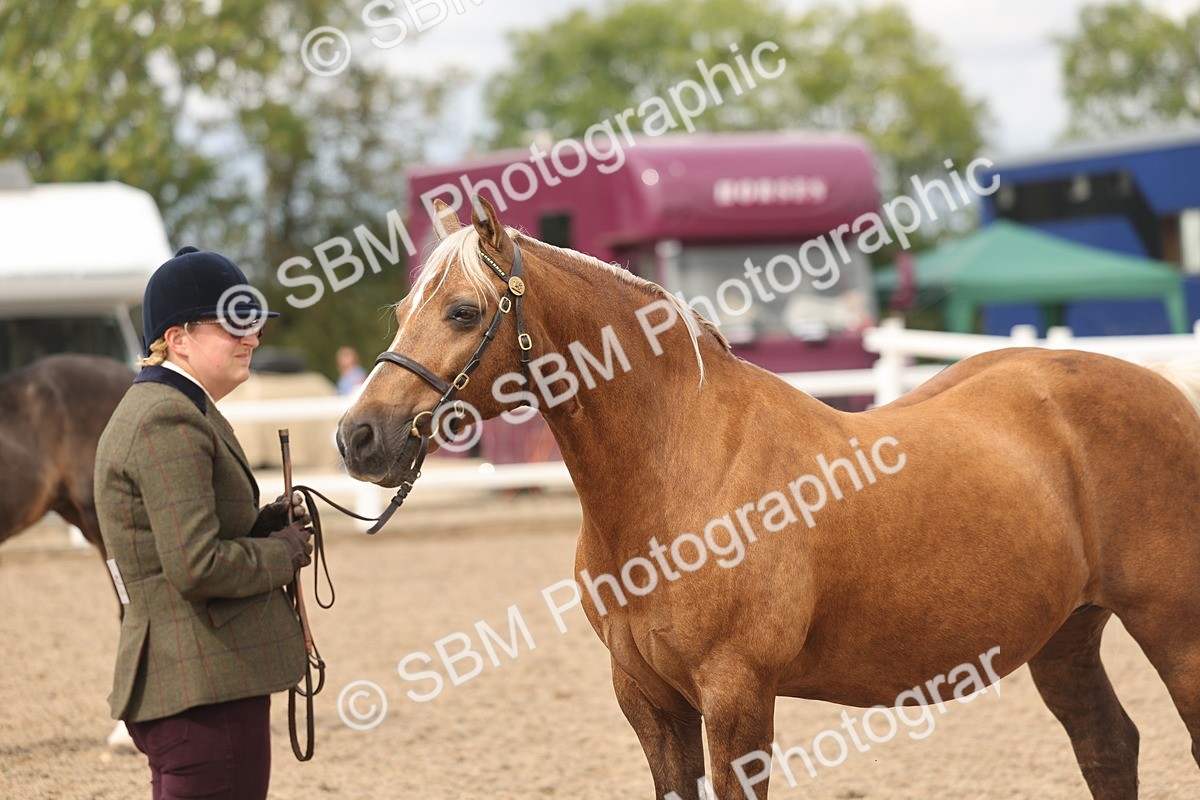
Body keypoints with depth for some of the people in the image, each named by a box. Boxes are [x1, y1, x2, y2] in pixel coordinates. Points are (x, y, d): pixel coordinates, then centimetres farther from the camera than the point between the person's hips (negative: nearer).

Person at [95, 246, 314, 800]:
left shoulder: (152, 409, 17)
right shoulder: (171, 422, -17)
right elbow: (196, 565, -24)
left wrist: (265, 522, 8)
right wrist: (286, 552, -9)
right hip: (207, 685, -11)